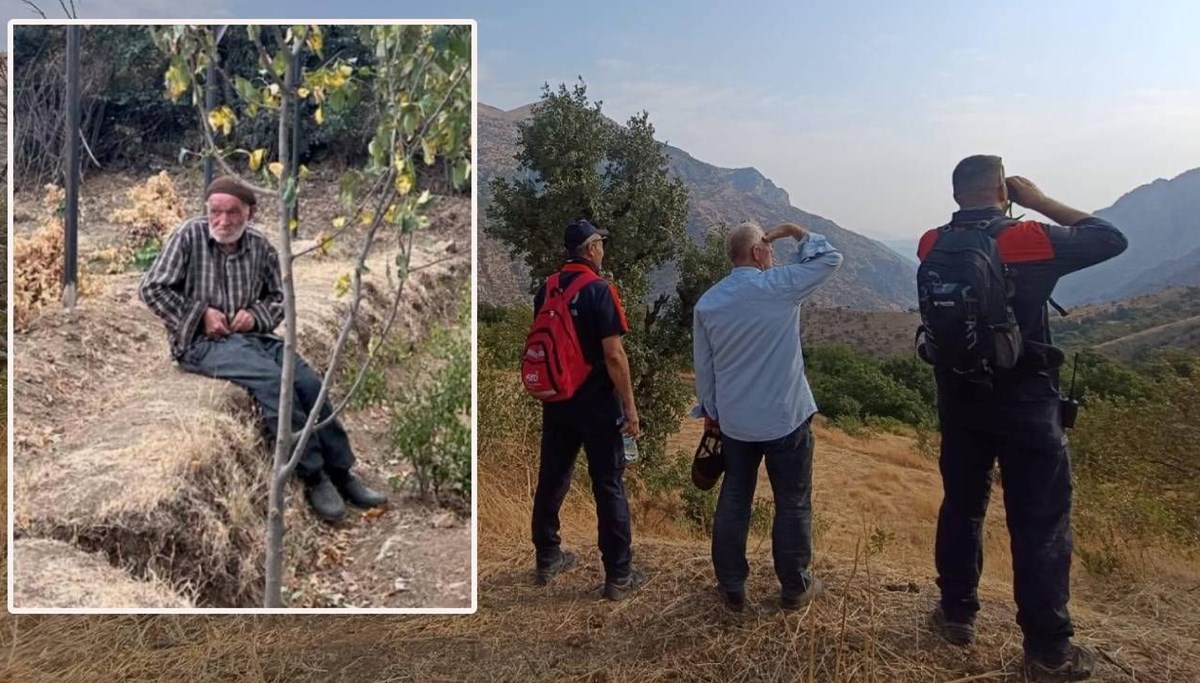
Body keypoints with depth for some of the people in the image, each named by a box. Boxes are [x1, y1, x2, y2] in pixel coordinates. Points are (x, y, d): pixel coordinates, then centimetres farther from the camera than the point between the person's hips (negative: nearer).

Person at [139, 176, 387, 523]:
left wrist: (256, 314, -4)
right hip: (201, 342, -4)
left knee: (308, 381, -19)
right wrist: (200, 313, -11)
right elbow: (152, 289, -3)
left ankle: (340, 472, -9)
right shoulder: (190, 235, -3)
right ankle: (313, 476, -23)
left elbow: (278, 298, 17)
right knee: (271, 379, -31)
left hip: (252, 336, 5)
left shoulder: (260, 246, 6)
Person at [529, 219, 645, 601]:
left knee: (552, 480, 15)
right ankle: (619, 576, 10)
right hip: (597, 404, -6)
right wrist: (630, 407, -11)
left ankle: (548, 560, 28)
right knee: (609, 487, 2)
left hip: (556, 402, 6)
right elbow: (614, 355, -18)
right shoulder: (599, 291, -15)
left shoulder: (545, 291, 5)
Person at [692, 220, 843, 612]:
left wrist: (709, 410, 18)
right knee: (793, 504, 11)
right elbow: (830, 258, -1)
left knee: (733, 503, 12)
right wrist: (796, 232, 7)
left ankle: (732, 589, 20)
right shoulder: (779, 286, -12)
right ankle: (795, 587, 23)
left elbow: (703, 365, 8)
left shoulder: (707, 302, 2)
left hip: (734, 421, 4)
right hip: (786, 417, -4)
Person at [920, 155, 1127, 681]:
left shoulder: (931, 245, -4)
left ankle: (957, 613, 30)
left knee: (962, 506, 18)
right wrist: (1039, 201, 2)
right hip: (1025, 402, -4)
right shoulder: (1030, 240, -15)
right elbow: (1112, 239, 1)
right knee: (1040, 524, 6)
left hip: (959, 399, 4)